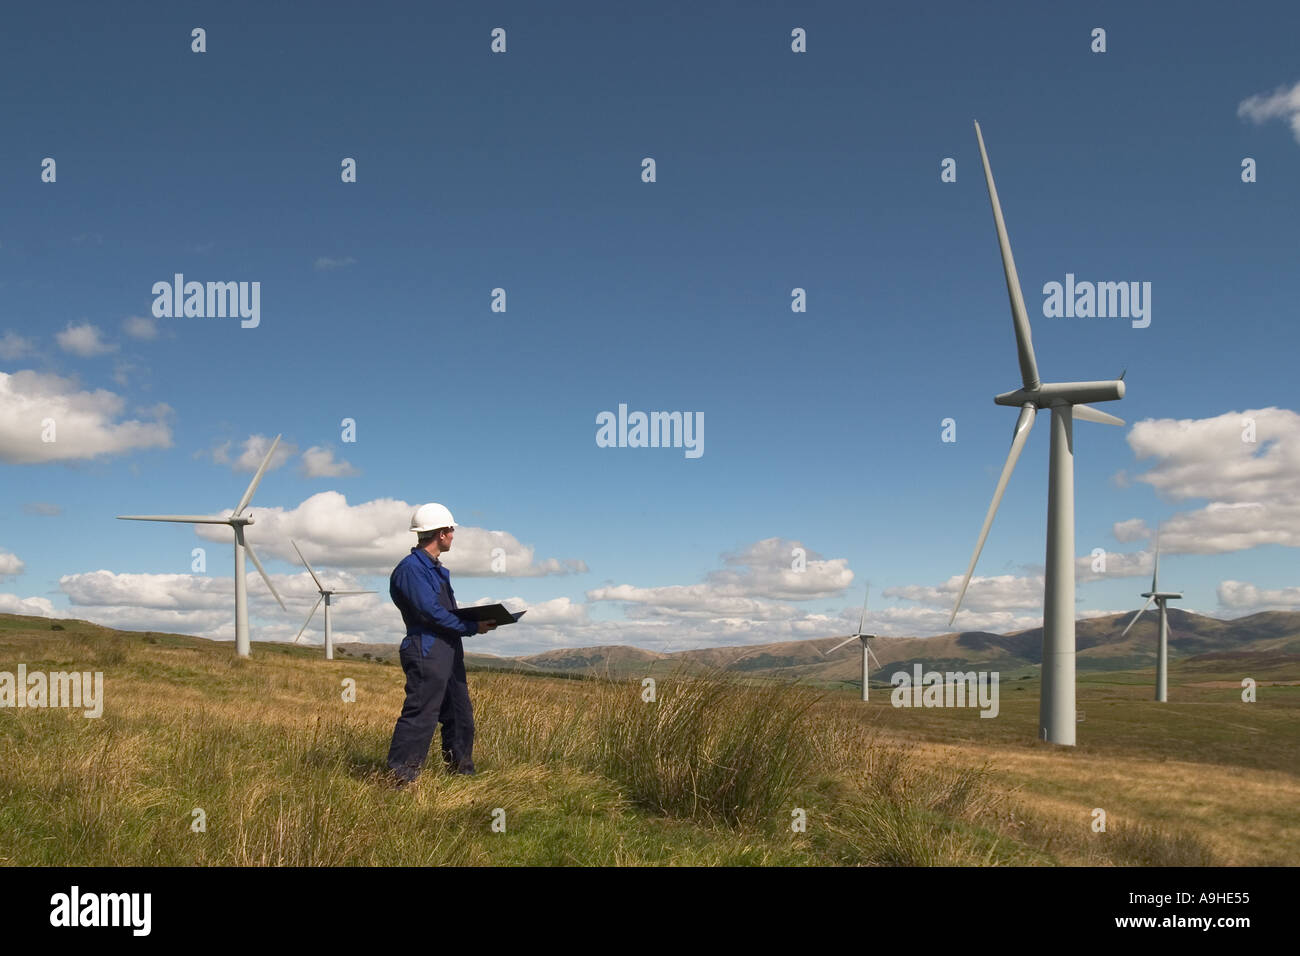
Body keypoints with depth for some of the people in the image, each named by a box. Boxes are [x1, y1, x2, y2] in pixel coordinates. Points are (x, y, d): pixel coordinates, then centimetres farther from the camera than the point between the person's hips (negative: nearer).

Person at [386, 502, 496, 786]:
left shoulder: (437, 569, 19)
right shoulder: (410, 568, -14)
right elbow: (431, 612, -20)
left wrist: (478, 620, 3)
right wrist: (472, 627, -15)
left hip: (449, 653, 10)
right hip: (427, 653, -10)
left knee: (460, 716, 15)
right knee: (420, 716, -10)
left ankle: (462, 773, 26)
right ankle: (400, 779, -5)